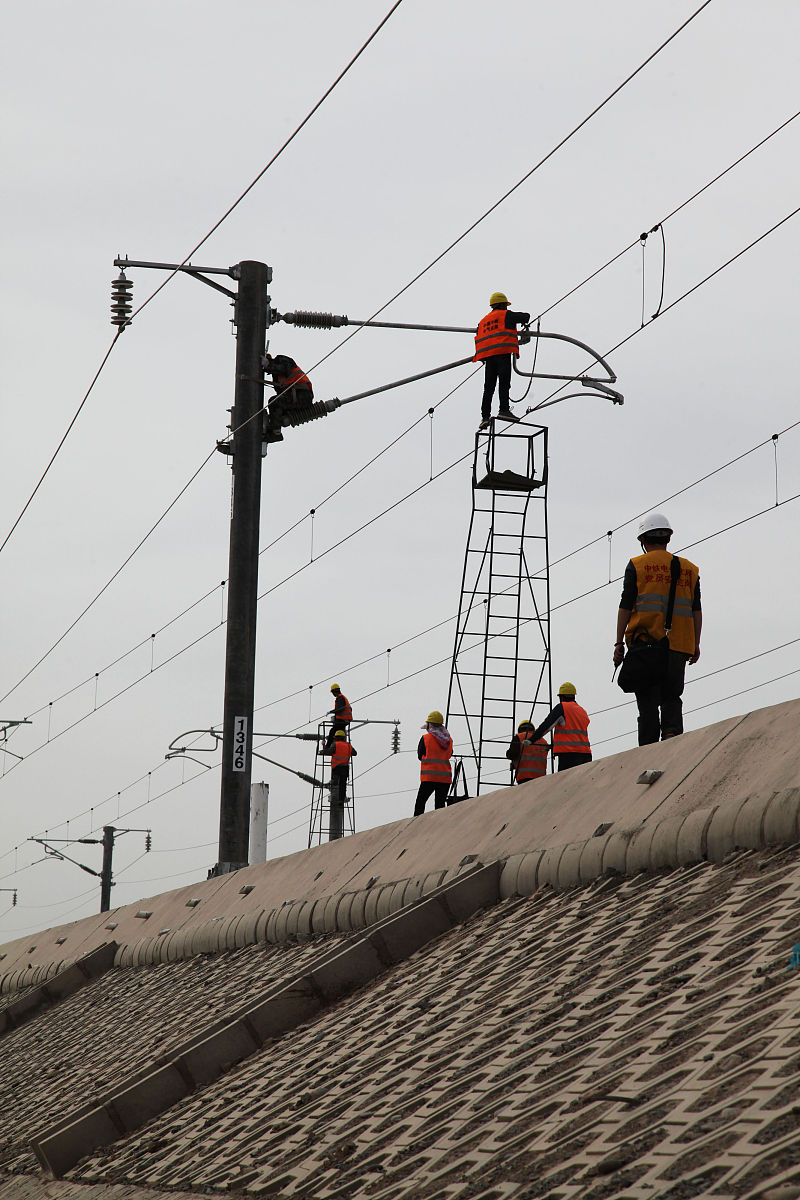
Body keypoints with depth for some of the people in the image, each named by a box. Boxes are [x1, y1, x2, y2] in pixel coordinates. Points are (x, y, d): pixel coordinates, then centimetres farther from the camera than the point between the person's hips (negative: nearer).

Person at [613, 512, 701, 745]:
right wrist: (696, 644, 13)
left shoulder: (637, 565, 4)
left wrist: (619, 643, 0)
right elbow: (696, 610, 11)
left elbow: (625, 606, -1)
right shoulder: (689, 568, 14)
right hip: (678, 646, 3)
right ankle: (672, 733, -16)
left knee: (648, 700, -1)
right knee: (671, 698, 8)